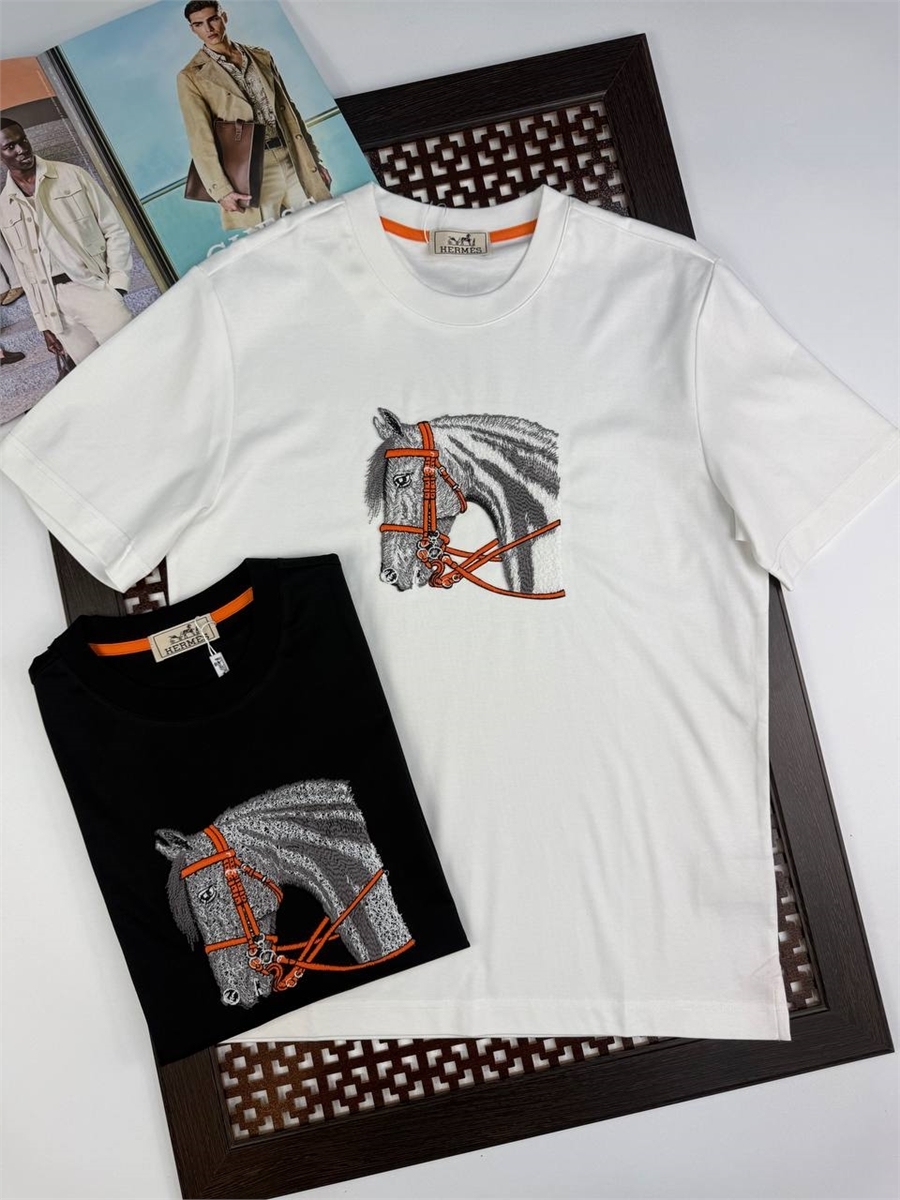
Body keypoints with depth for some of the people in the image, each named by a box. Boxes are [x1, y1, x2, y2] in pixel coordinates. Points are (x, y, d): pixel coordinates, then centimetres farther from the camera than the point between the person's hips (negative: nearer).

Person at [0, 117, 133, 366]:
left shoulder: (72, 175, 3)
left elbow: (114, 229, 2)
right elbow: (25, 268, 15)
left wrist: (116, 285, -10)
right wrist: (44, 323, 11)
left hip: (94, 288, -2)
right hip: (55, 304, 2)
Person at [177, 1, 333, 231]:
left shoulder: (261, 56, 16)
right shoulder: (191, 77, 2)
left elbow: (289, 108, 18)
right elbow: (200, 139, -5)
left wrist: (314, 158, 13)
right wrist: (221, 190, -16)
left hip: (294, 162, 4)